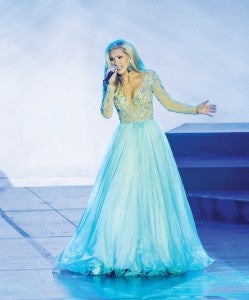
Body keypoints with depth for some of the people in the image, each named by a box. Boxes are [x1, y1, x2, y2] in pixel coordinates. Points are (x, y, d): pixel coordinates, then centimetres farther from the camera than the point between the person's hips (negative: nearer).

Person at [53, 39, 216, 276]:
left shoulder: (149, 77, 1)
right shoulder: (111, 83, 3)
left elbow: (169, 103, 7)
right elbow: (106, 113, -9)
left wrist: (196, 110, 2)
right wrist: (112, 86, -15)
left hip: (150, 141, -1)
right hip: (125, 143, 1)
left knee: (153, 195, 0)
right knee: (120, 197, -5)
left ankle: (156, 248, 9)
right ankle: (118, 252, -2)